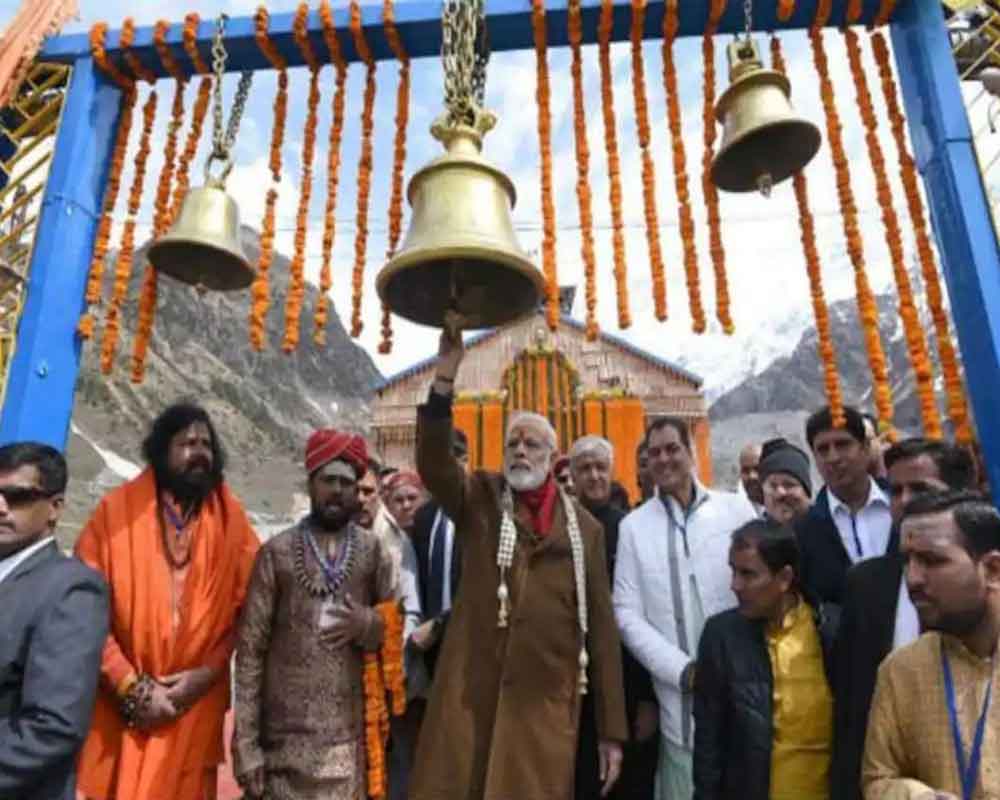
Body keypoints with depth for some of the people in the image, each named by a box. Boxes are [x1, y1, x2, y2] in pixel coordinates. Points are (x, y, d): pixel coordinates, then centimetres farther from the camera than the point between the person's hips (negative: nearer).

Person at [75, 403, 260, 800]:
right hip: (117, 704, -1)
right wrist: (131, 687, -10)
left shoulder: (231, 520, 2)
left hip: (195, 704, 1)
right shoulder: (117, 510, -2)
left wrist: (207, 673, -8)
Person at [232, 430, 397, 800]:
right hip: (286, 738, -1)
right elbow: (250, 649, -2)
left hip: (350, 737, 1)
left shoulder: (374, 551, 3)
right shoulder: (276, 553, -2)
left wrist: (367, 624, -13)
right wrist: (246, 745, -5)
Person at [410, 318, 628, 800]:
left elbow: (601, 626, 5)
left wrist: (613, 729, 4)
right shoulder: (479, 499, 5)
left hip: (546, 701, 1)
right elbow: (431, 463, -15)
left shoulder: (584, 527, 6)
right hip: (469, 694, 0)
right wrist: (445, 377, -25)